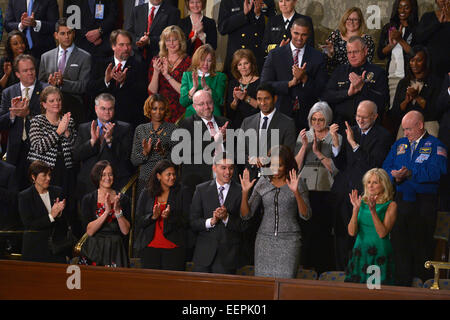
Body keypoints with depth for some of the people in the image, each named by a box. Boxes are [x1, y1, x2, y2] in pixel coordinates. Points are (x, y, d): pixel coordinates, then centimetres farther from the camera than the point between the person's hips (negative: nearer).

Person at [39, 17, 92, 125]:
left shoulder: (85, 57, 6)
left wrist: (62, 82, -20)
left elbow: (83, 86, -4)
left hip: (74, 112, -2)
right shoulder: (46, 57, 19)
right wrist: (50, 83, -9)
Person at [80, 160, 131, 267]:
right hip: (94, 250, -1)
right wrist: (107, 211, -17)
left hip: (116, 250, 1)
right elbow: (89, 231, -8)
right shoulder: (88, 199, 2)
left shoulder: (123, 199, 5)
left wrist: (117, 211, -14)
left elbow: (125, 231, -1)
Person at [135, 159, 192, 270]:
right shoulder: (146, 194, 10)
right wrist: (153, 216, -13)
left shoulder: (183, 192, 6)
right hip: (150, 247, 2)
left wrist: (170, 216, -18)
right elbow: (138, 221, 6)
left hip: (174, 248, -1)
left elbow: (188, 221, -1)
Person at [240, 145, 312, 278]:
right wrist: (245, 192, -11)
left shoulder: (297, 183, 0)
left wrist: (296, 192, -21)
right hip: (265, 240, 2)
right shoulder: (263, 183, 6)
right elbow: (246, 215, 5)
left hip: (289, 241, -2)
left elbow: (306, 215, -9)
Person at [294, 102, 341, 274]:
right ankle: (305, 268, 4)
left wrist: (318, 152, -12)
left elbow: (335, 168, -4)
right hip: (305, 191, 2)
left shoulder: (335, 138, 5)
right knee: (305, 231, -4)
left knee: (324, 233, -6)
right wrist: (304, 146, -5)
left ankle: (324, 271, 2)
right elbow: (296, 167, 6)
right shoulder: (303, 136, 12)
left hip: (326, 192, -2)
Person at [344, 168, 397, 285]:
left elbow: (382, 233, -13)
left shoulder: (390, 205, -2)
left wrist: (373, 211, -20)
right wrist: (356, 209, -12)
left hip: (379, 254, -3)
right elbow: (352, 232, -1)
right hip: (360, 253, 3)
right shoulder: (362, 203, 7)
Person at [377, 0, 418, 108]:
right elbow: (380, 55, 11)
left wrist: (401, 40, -11)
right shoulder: (388, 28, 14)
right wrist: (391, 44, -6)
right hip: (391, 76, 4)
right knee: (392, 108, 0)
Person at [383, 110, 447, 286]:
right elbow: (386, 168, 10)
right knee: (398, 242, 2)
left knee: (422, 244, -1)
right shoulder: (399, 144, 18)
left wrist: (410, 173, -18)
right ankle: (402, 283, 10)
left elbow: (437, 171, -13)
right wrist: (394, 176, -12)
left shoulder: (435, 145, 2)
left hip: (424, 204, -4)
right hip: (401, 201, 4)